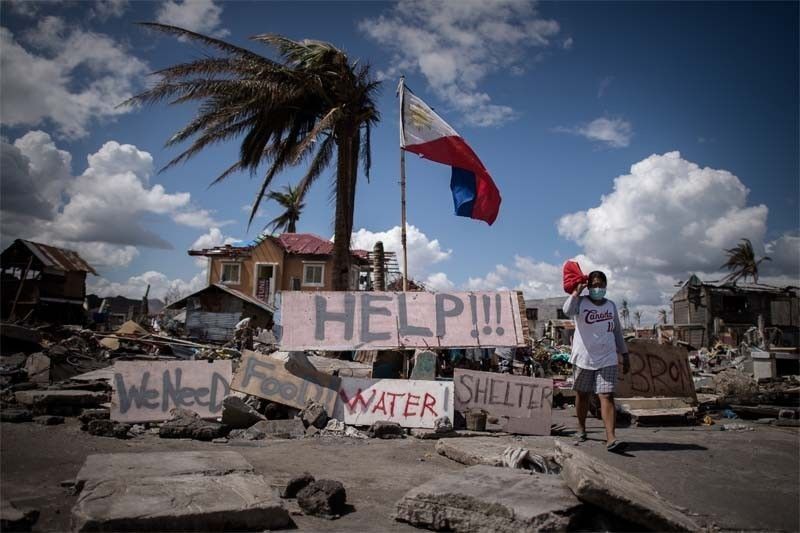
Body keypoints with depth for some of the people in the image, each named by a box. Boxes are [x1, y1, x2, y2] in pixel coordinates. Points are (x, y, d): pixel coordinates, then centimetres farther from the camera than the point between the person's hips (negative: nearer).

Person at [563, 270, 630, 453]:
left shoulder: (611, 305, 10)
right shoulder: (580, 303, -3)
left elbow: (617, 332, 17)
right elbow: (567, 311, -27)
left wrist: (625, 355, 15)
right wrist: (576, 292, -19)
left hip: (607, 360, 2)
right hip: (583, 358, -2)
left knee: (607, 396, -9)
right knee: (582, 395, 11)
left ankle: (611, 438, -17)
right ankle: (581, 429, 30)